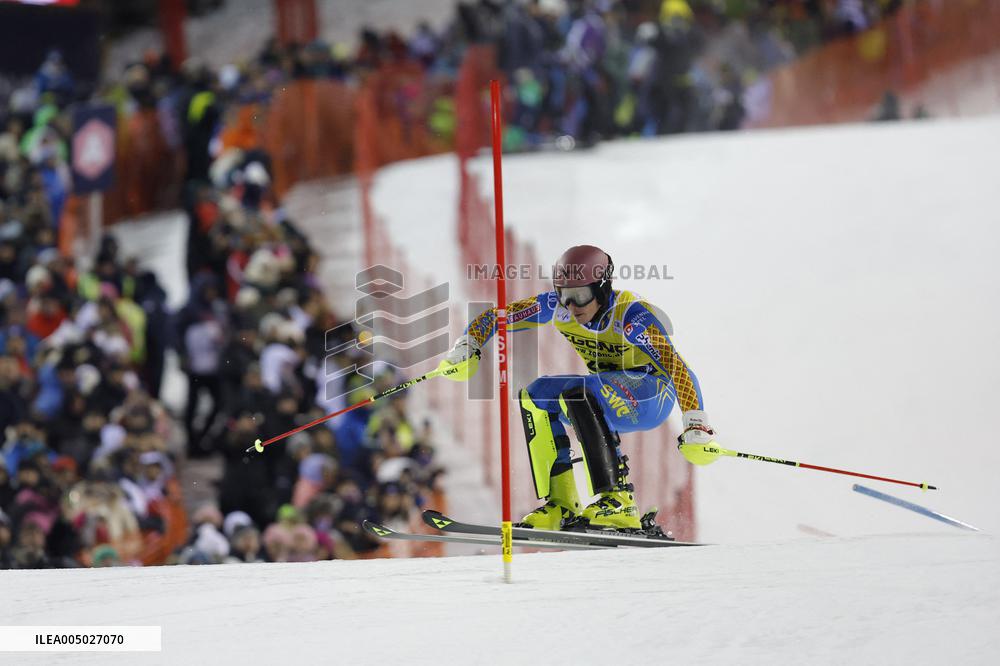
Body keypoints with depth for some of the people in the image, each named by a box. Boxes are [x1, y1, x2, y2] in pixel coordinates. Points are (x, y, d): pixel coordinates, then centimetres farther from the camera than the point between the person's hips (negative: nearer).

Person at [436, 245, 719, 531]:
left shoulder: (630, 315, -28)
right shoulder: (558, 307, -10)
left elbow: (677, 367, -35)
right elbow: (500, 315, -2)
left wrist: (697, 428, -45)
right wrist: (467, 347, -20)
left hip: (653, 395, -7)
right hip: (610, 402, 7)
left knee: (578, 392, -32)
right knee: (536, 395, -13)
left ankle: (618, 501, -36)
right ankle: (561, 506, -14)